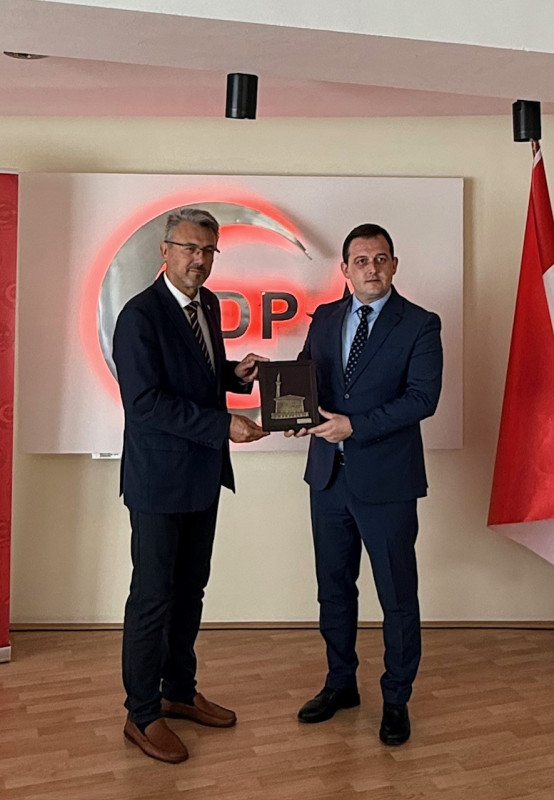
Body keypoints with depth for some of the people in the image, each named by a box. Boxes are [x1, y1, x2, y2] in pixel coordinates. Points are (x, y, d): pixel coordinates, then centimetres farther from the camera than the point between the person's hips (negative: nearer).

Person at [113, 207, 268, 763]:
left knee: (190, 589, 18)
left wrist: (235, 373, 0)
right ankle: (142, 714, 20)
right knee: (153, 597, 3)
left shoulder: (207, 304, 9)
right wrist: (222, 424, -24)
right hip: (159, 478, -8)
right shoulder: (140, 315, -17)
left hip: (203, 473, 8)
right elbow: (144, 402, -23)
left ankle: (179, 691, 35)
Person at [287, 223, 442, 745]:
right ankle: (340, 684, 37)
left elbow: (423, 398, -15)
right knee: (334, 589, 17)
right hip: (329, 475, 5)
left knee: (398, 598, 8)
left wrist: (355, 426, -22)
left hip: (386, 482, -5)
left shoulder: (420, 325, -6)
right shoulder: (325, 318, 9)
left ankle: (396, 700, 28)